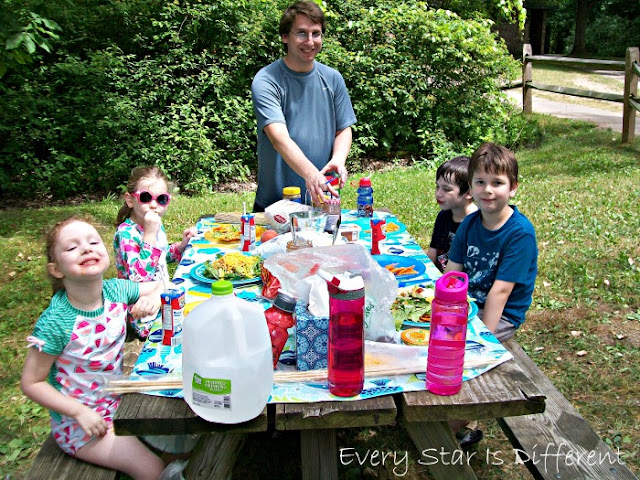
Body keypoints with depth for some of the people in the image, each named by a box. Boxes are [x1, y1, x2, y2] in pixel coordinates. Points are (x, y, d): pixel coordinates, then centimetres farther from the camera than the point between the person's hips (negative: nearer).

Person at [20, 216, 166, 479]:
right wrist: (80, 412, -21)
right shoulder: (55, 323, -26)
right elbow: (31, 383, -16)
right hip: (77, 421, -5)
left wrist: (153, 298, -18)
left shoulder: (115, 290, -12)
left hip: (118, 398, 6)